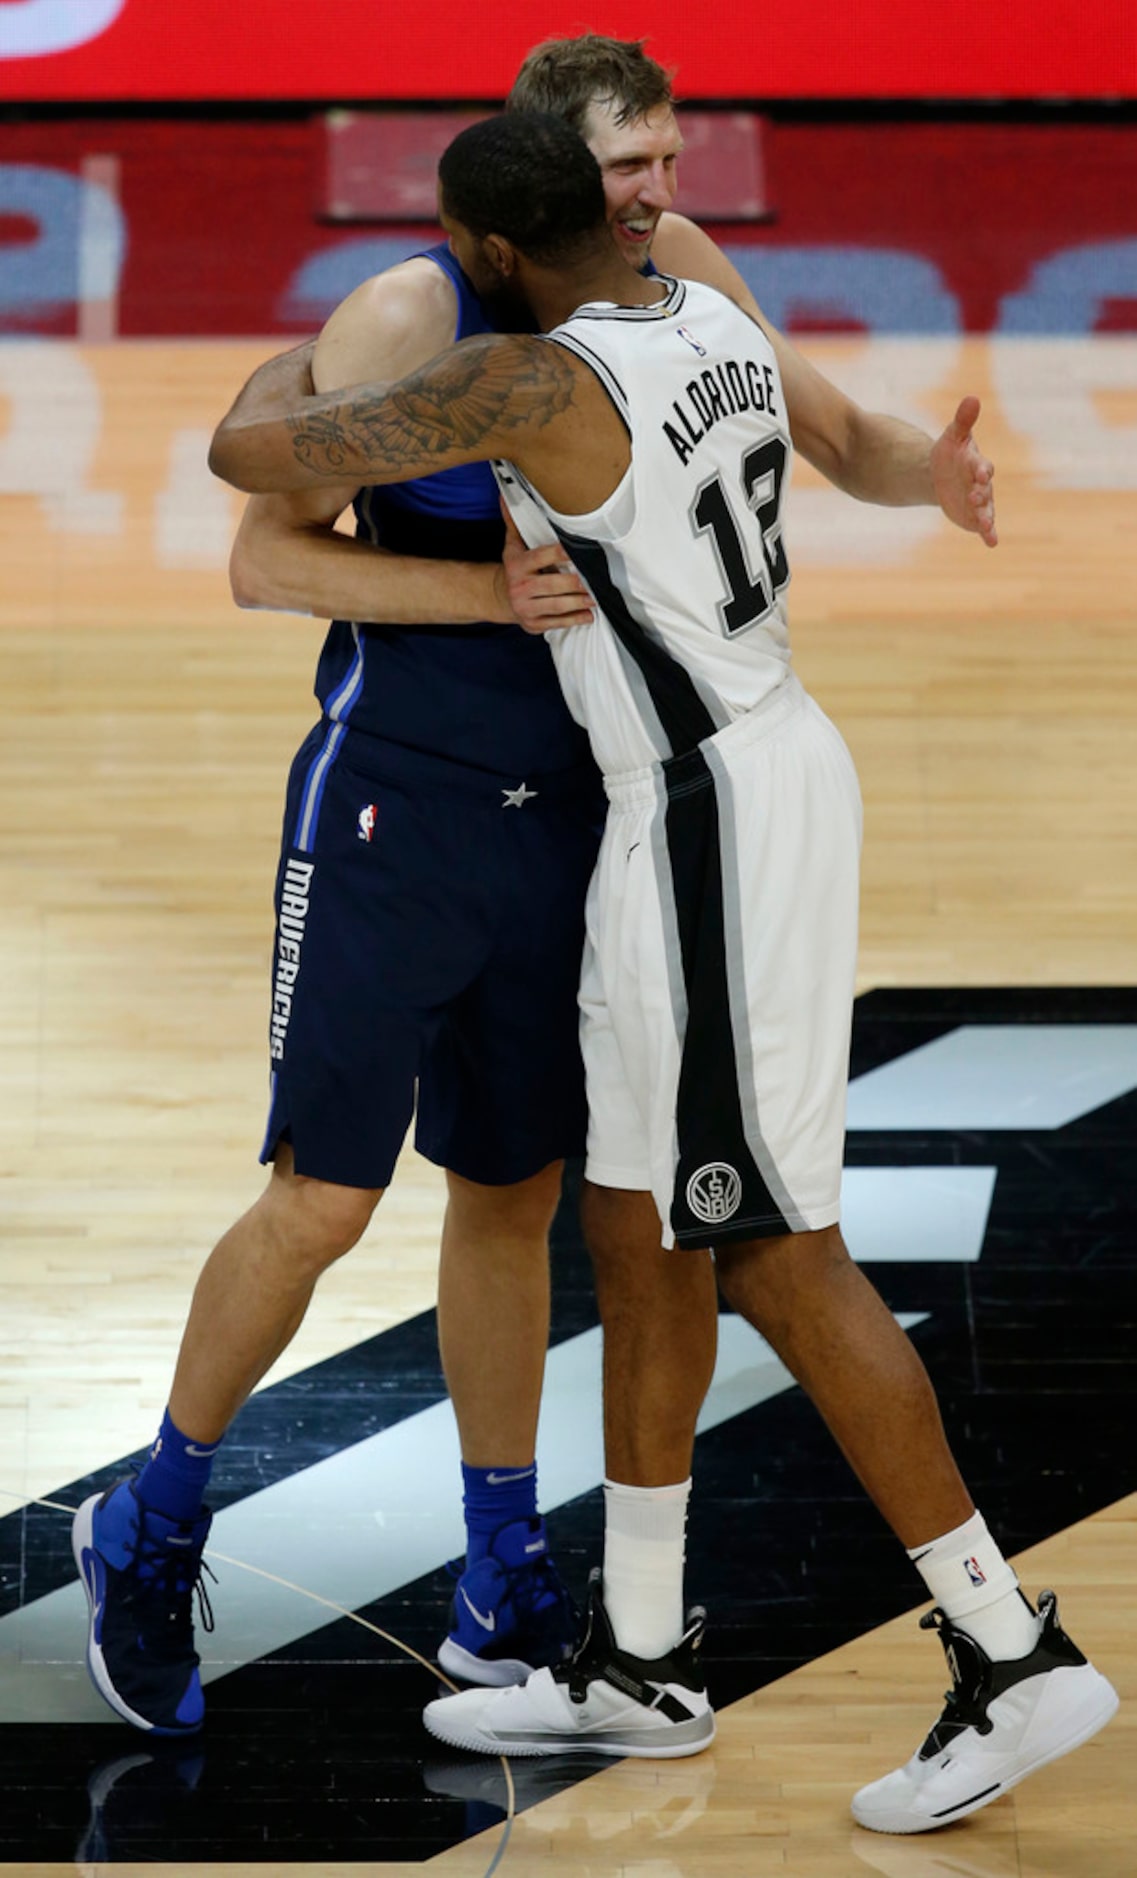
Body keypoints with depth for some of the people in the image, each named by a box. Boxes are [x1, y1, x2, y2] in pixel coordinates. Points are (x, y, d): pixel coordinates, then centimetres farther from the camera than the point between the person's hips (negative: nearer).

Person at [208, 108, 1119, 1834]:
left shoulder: (532, 383, -18)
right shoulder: (716, 319, 8)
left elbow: (249, 455, -13)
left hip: (712, 822, -10)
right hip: (764, 772, 10)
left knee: (776, 1256, -5)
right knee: (638, 1233, 15)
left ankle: (1012, 1656, 0)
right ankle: (638, 1666, 25)